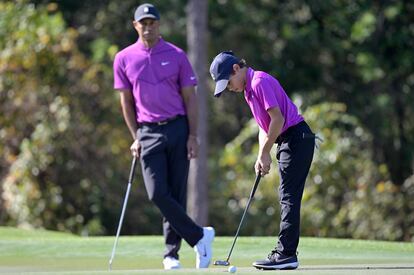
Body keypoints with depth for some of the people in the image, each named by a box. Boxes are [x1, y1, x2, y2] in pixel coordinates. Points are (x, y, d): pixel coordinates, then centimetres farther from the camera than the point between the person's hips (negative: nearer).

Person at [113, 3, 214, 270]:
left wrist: (193, 135, -5)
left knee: (177, 194, -1)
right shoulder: (124, 59, 5)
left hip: (178, 129, -1)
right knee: (158, 193, -11)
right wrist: (136, 137, 4)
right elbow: (127, 101, 10)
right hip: (149, 132, 1)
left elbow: (190, 97, 3)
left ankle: (172, 253, 8)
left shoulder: (177, 55, 2)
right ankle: (199, 236, 1)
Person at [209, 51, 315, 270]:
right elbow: (264, 125, 19)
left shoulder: (260, 82, -15)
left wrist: (265, 153, -15)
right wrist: (262, 156, 5)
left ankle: (286, 254, -12)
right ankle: (285, 253, 12)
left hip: (297, 137, -10)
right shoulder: (248, 89, 16)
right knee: (287, 197, 10)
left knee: (289, 196, -11)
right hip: (287, 141, 10)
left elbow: (278, 119, -21)